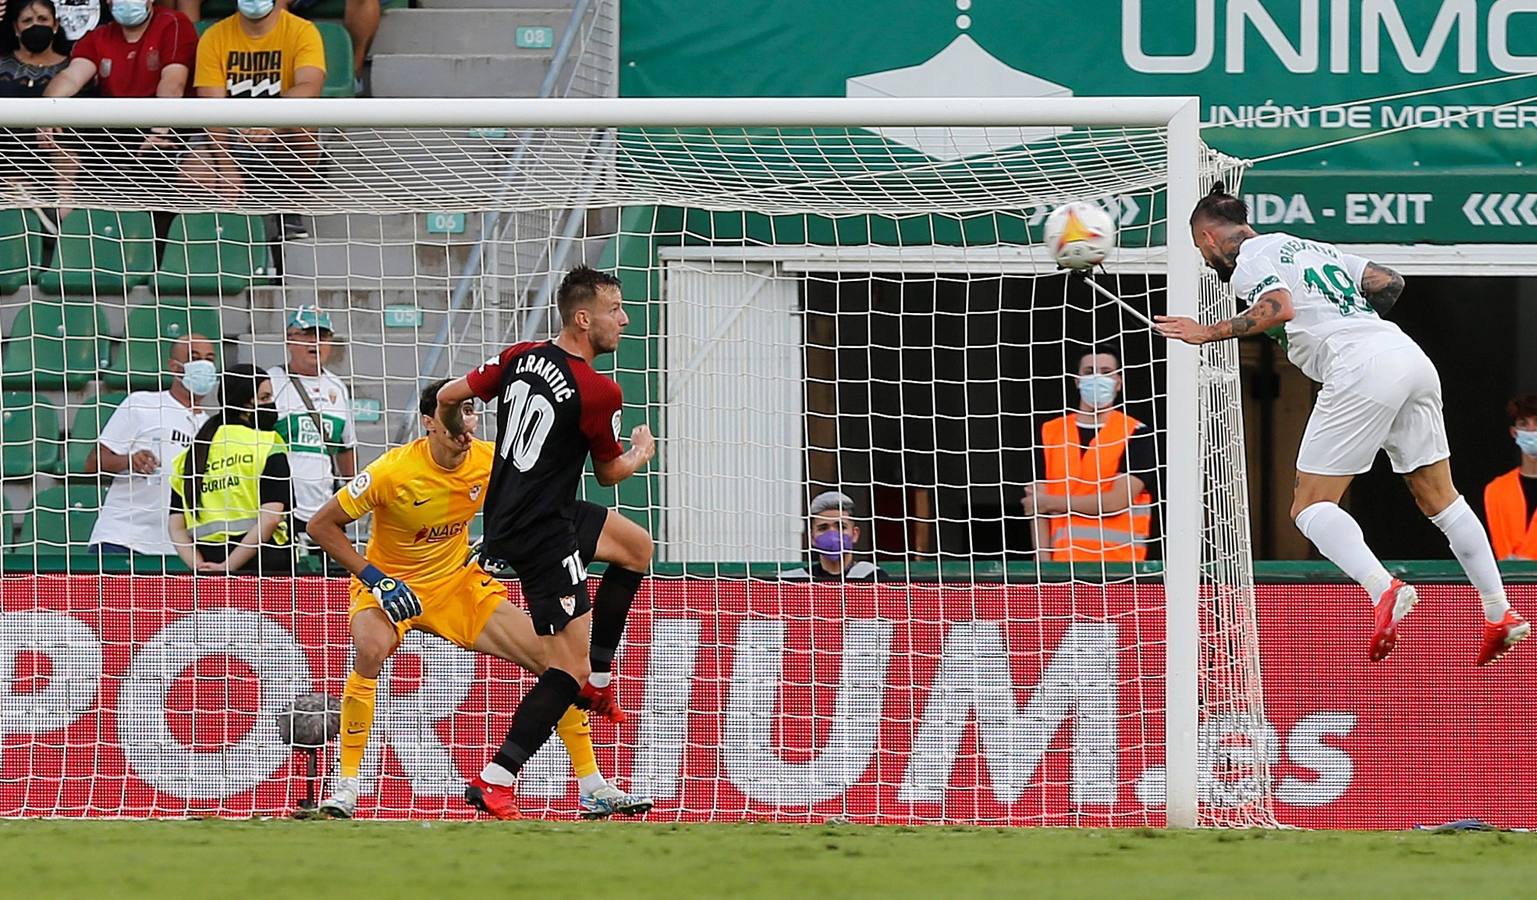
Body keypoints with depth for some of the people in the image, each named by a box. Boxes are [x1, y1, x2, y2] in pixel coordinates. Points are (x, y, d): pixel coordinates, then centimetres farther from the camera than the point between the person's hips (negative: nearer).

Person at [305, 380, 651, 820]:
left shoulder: (489, 462, -12)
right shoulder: (393, 471, -24)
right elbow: (322, 525, -17)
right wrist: (374, 578, -23)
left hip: (459, 585, 4)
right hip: (391, 586, -4)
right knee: (370, 649, -38)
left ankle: (593, 788, 6)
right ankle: (346, 787, -26)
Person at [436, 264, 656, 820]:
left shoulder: (522, 356, 1)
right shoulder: (598, 392, -18)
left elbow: (448, 397, 9)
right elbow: (609, 472, -2)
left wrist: (455, 445, 29)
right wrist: (642, 452, 20)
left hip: (507, 513, 9)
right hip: (542, 533, -9)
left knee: (636, 546, 27)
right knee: (568, 667, -8)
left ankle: (596, 679, 27)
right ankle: (494, 782, -13)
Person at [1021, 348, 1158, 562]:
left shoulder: (1136, 435, 3)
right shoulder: (1050, 434, 14)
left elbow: (1117, 502, -7)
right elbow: (1038, 509, 9)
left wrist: (1053, 502, 1)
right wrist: (1043, 561, -4)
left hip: (1119, 563, -2)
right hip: (1063, 564, 2)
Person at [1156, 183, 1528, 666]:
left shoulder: (1248, 260, 5)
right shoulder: (1314, 247, 29)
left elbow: (1279, 308, -15)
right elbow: (1388, 282, 22)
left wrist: (1208, 332, -9)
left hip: (1360, 369, -8)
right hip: (1410, 356, 8)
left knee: (1311, 507, -4)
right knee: (1440, 499, 16)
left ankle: (1384, 590, -27)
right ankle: (1500, 614, 10)